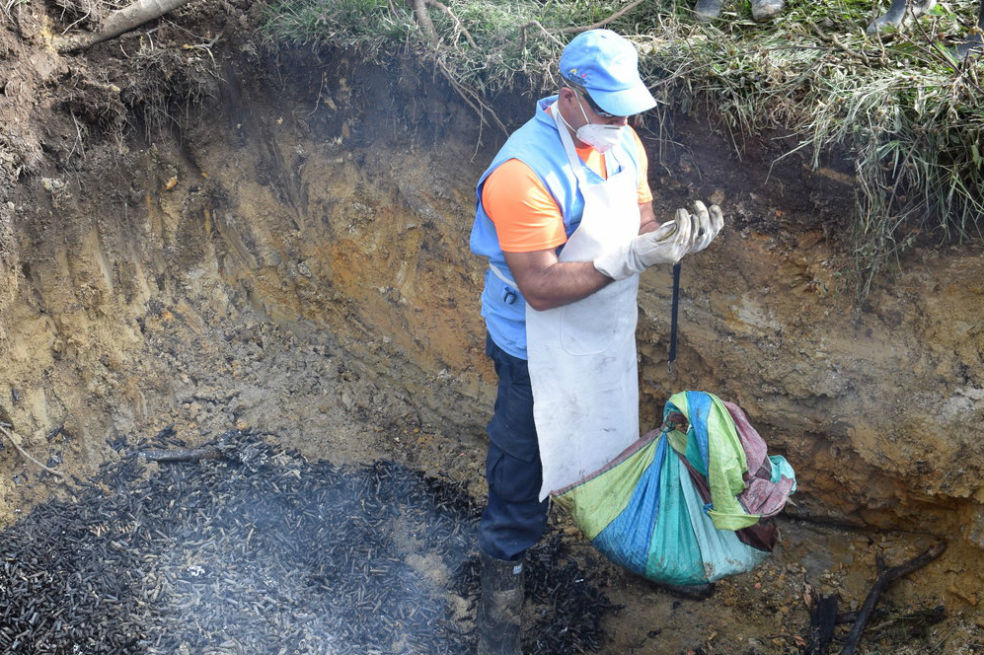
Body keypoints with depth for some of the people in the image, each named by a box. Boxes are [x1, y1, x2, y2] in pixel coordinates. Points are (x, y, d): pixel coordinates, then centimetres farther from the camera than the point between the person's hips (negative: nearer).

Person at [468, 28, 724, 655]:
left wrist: (678, 235, -19)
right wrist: (629, 260, -36)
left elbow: (640, 224, 4)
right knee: (527, 461, 11)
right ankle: (504, 564, 35)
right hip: (543, 352, -7)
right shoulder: (524, 172, -30)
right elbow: (541, 288, -30)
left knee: (608, 439, 28)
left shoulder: (622, 143, -4)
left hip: (609, 334, 7)